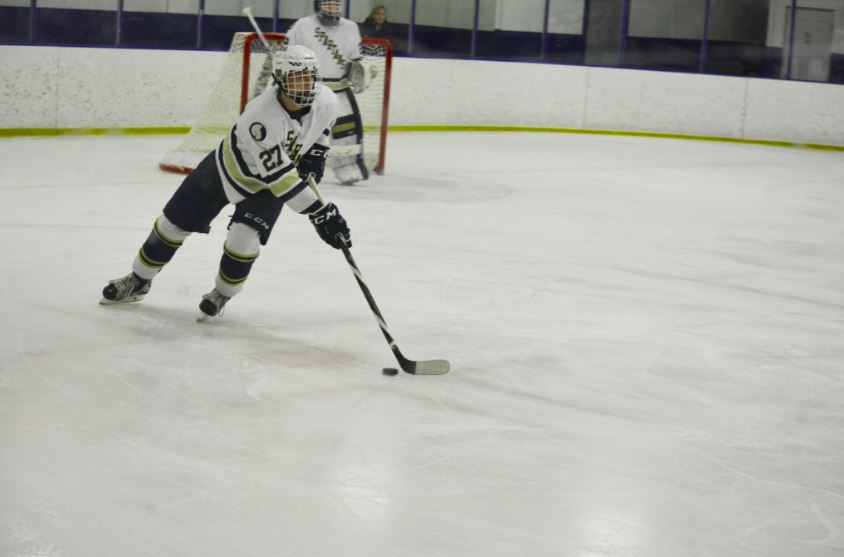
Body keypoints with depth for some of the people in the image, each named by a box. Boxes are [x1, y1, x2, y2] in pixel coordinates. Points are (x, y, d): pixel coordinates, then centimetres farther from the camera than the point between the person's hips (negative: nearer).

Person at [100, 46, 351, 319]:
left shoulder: (326, 100, -23)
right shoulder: (261, 116, -40)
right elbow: (279, 176, -42)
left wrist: (316, 153, -7)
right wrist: (319, 212, -45)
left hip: (265, 188, 3)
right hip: (229, 167, -2)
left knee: (244, 238, -18)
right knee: (173, 223, 6)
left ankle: (222, 294, 11)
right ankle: (138, 280, 31)